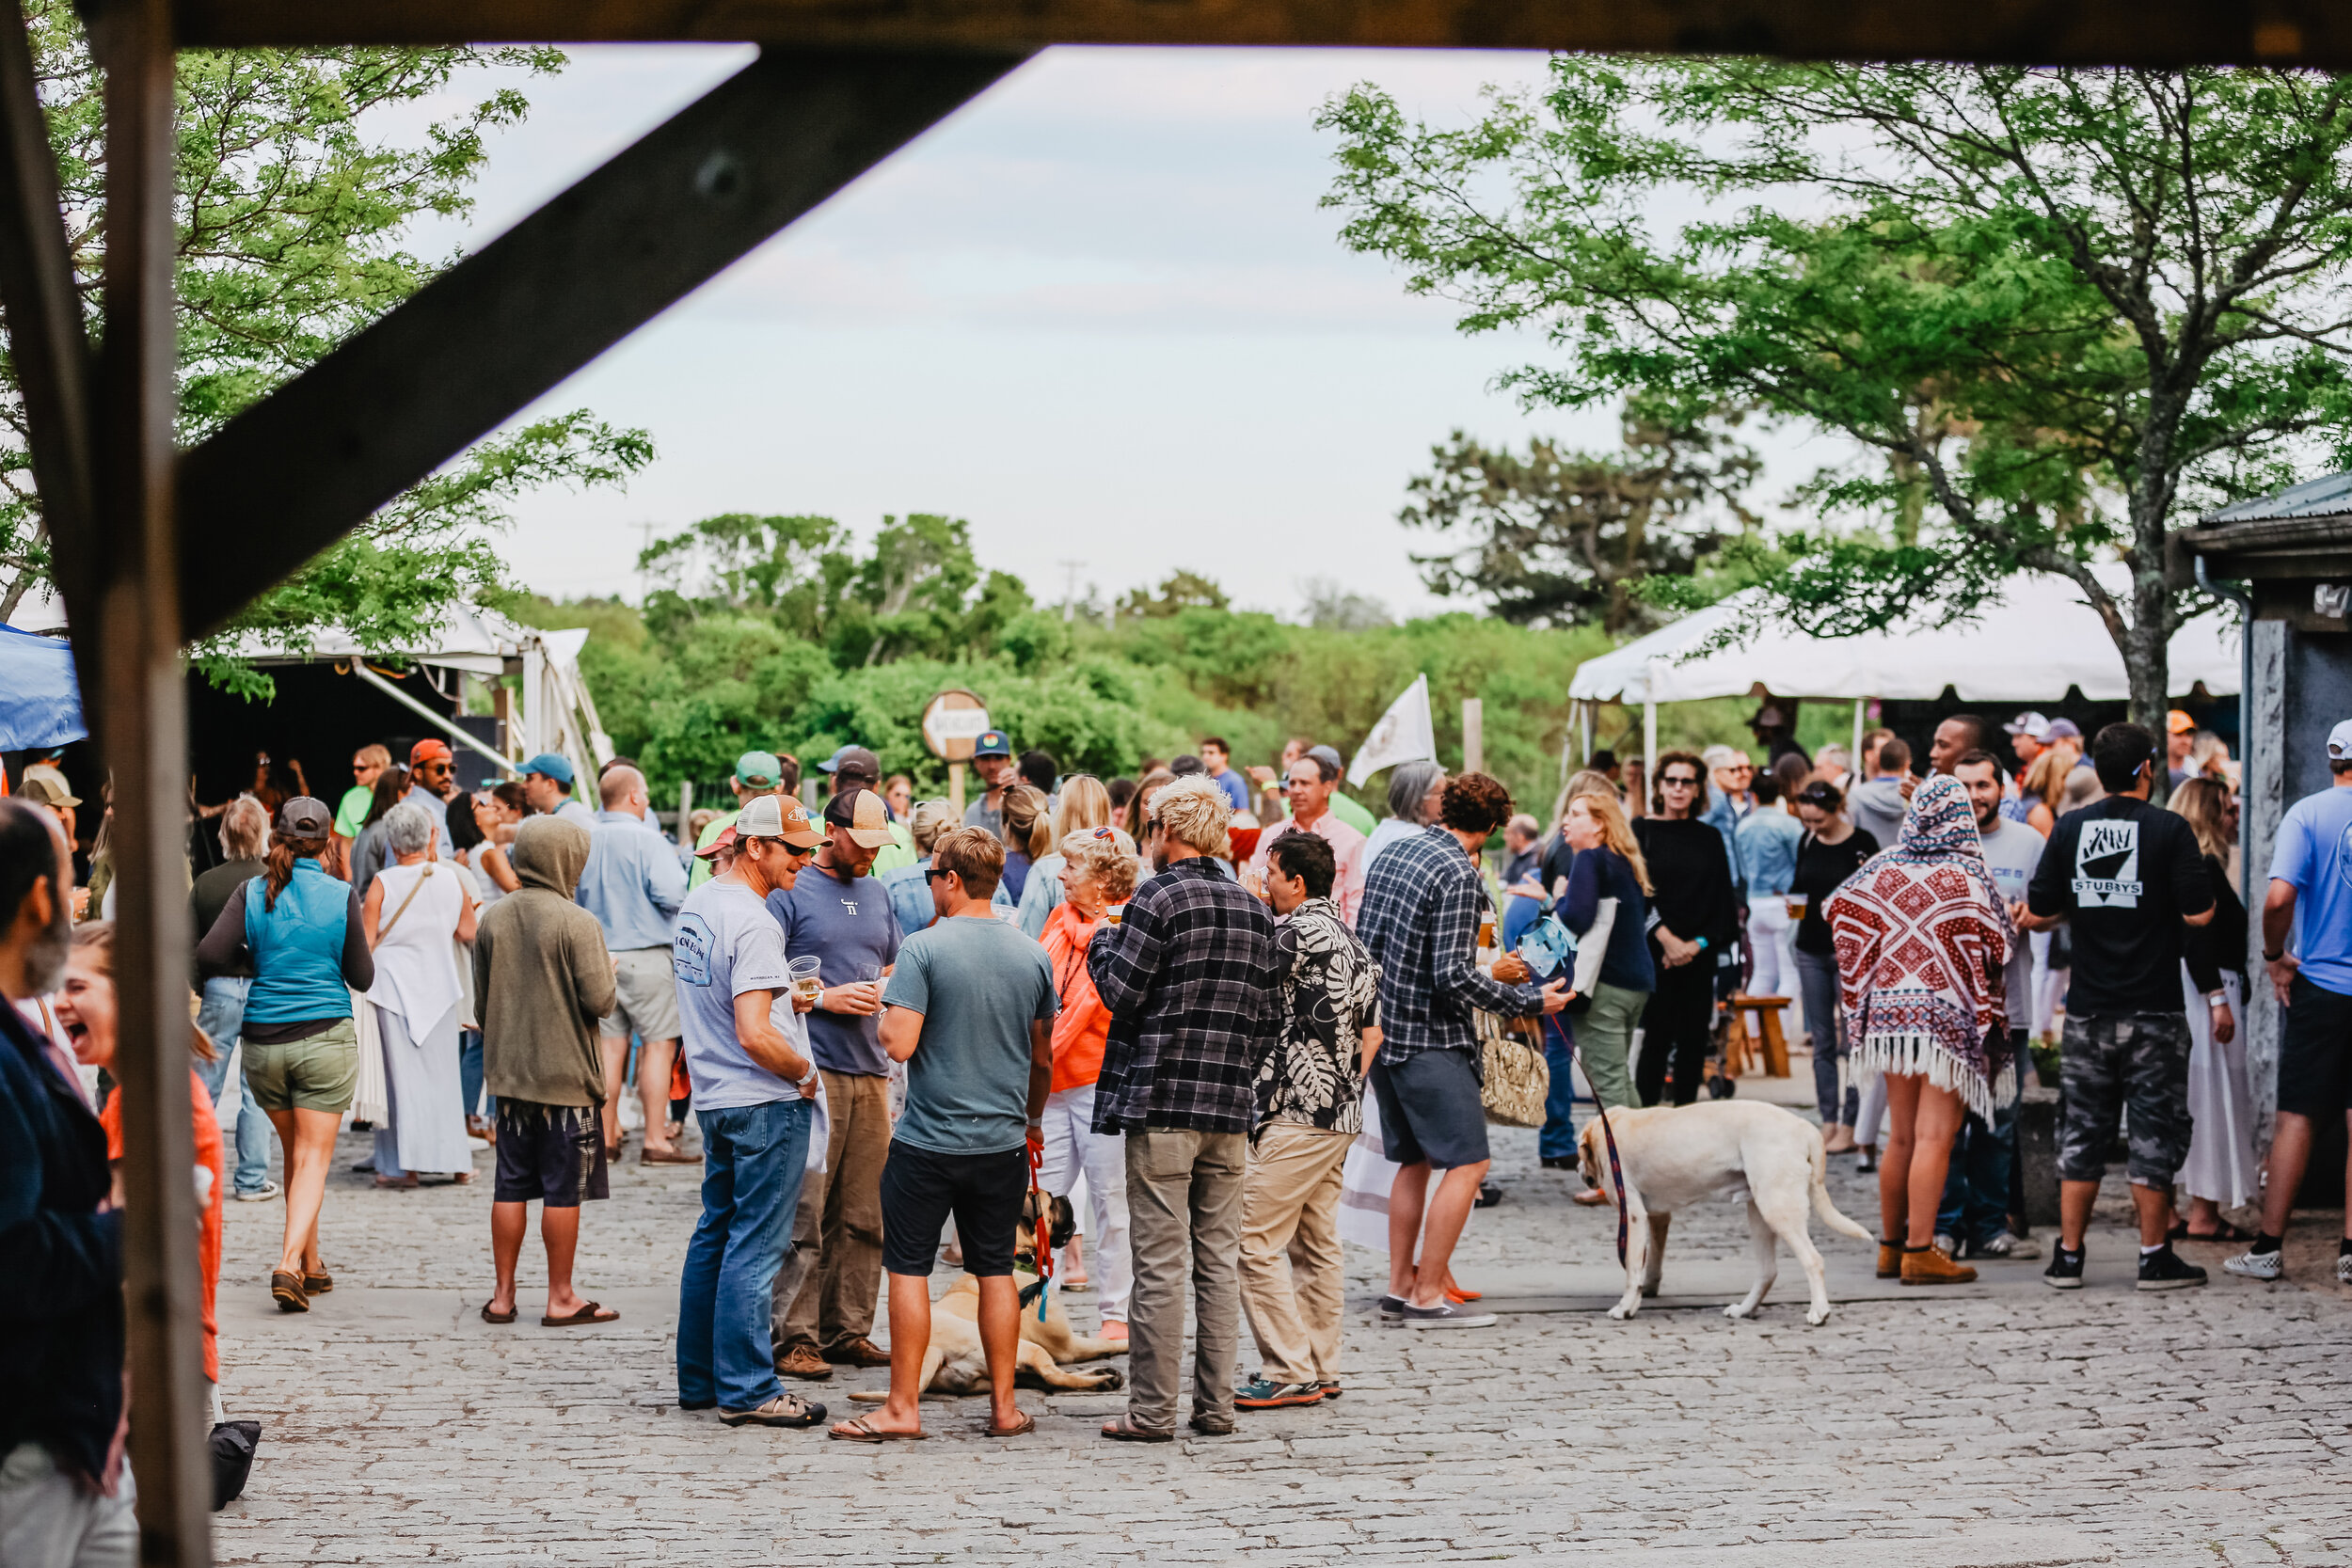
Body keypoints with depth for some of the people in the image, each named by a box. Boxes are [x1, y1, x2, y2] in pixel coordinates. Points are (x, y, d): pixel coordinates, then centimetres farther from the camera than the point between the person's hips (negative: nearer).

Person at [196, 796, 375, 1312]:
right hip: (324, 1037, -3)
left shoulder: (252, 893, -3)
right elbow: (362, 978, 0)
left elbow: (209, 957, -12)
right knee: (314, 1157, -1)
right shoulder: (342, 896, -6)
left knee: (295, 1153, 18)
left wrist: (255, 959, 7)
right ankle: (289, 1263, -18)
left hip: (263, 1042, 3)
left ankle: (311, 1264, 25)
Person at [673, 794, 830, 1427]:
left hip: (713, 1096, 10)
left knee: (715, 1234, 17)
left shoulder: (696, 904, 10)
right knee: (755, 1246, -4)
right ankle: (747, 1390, 1)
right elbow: (754, 1036, -26)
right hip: (765, 1104, -10)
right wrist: (805, 1073, -11)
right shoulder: (753, 923, -21)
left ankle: (698, 1377, 24)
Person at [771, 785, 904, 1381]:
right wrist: (825, 997, -14)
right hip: (811, 1070, -6)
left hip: (871, 1069, 7)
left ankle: (847, 1330, 13)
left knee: (862, 1215, 7)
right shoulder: (790, 891, -2)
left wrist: (885, 991, 4)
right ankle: (793, 1336, -5)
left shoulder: (878, 895, 19)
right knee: (804, 1213, -8)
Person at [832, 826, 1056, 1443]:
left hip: (929, 1139, -4)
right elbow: (1043, 1058, 13)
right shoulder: (1032, 955, 3)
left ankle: (903, 1408, 6)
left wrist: (883, 1018, 4)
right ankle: (1004, 1407, 14)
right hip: (1004, 1139, 4)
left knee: (909, 1270, 4)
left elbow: (900, 1044, -18)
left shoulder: (924, 948, -12)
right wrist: (1032, 1119, 28)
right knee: (995, 1270, 12)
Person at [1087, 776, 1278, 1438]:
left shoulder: (1160, 897, -9)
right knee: (1219, 1259, 9)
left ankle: (1151, 1411, -2)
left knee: (1161, 1262, -4)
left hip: (1161, 1099, -6)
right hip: (1229, 1108, 6)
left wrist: (1102, 942, 8)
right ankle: (1216, 1405, 11)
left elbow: (1121, 993, -9)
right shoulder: (1254, 909, 11)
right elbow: (1263, 1015, 13)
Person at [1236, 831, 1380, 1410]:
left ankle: (1288, 1373, -8)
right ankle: (1321, 1371, 16)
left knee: (1256, 1242, -7)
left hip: (1296, 1115, -10)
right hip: (1340, 1113, 10)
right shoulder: (1351, 939, 15)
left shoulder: (1299, 931, -14)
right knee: (1316, 1243, 13)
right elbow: (1372, 1031, 20)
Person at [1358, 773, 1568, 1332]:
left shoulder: (1393, 854, 9)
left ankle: (1399, 1287, 17)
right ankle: (1428, 1296, -6)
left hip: (1382, 1029, 9)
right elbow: (1454, 977, -21)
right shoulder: (1459, 875, -16)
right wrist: (1529, 1001, -12)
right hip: (1429, 1039, -9)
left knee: (1415, 1160, 17)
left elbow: (1364, 941, 16)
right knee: (1467, 1161, -5)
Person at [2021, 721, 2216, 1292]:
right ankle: (2154, 1256, 6)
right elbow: (2199, 914, -13)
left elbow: (2037, 916, 2)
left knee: (2082, 1130, 10)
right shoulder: (2169, 829, -9)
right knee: (2155, 1132, 4)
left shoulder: (2069, 828, 1)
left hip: (2088, 1009, 3)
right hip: (2154, 1010, -3)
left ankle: (2068, 1256, 10)